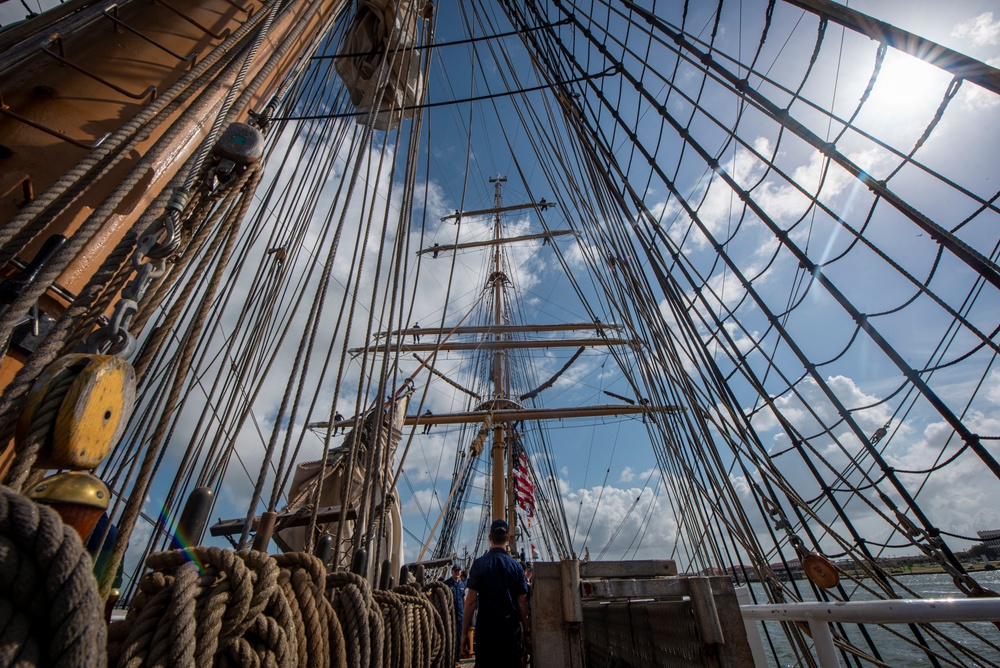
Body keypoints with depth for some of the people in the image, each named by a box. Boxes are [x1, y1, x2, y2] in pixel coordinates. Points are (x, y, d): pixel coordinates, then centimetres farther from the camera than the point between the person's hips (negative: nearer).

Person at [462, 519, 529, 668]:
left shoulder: (480, 564, -9)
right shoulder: (516, 565, -4)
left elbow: (471, 601, -11)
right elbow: (522, 602, -2)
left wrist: (464, 632, -2)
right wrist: (525, 630, 10)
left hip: (485, 632, -1)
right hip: (511, 632, 2)